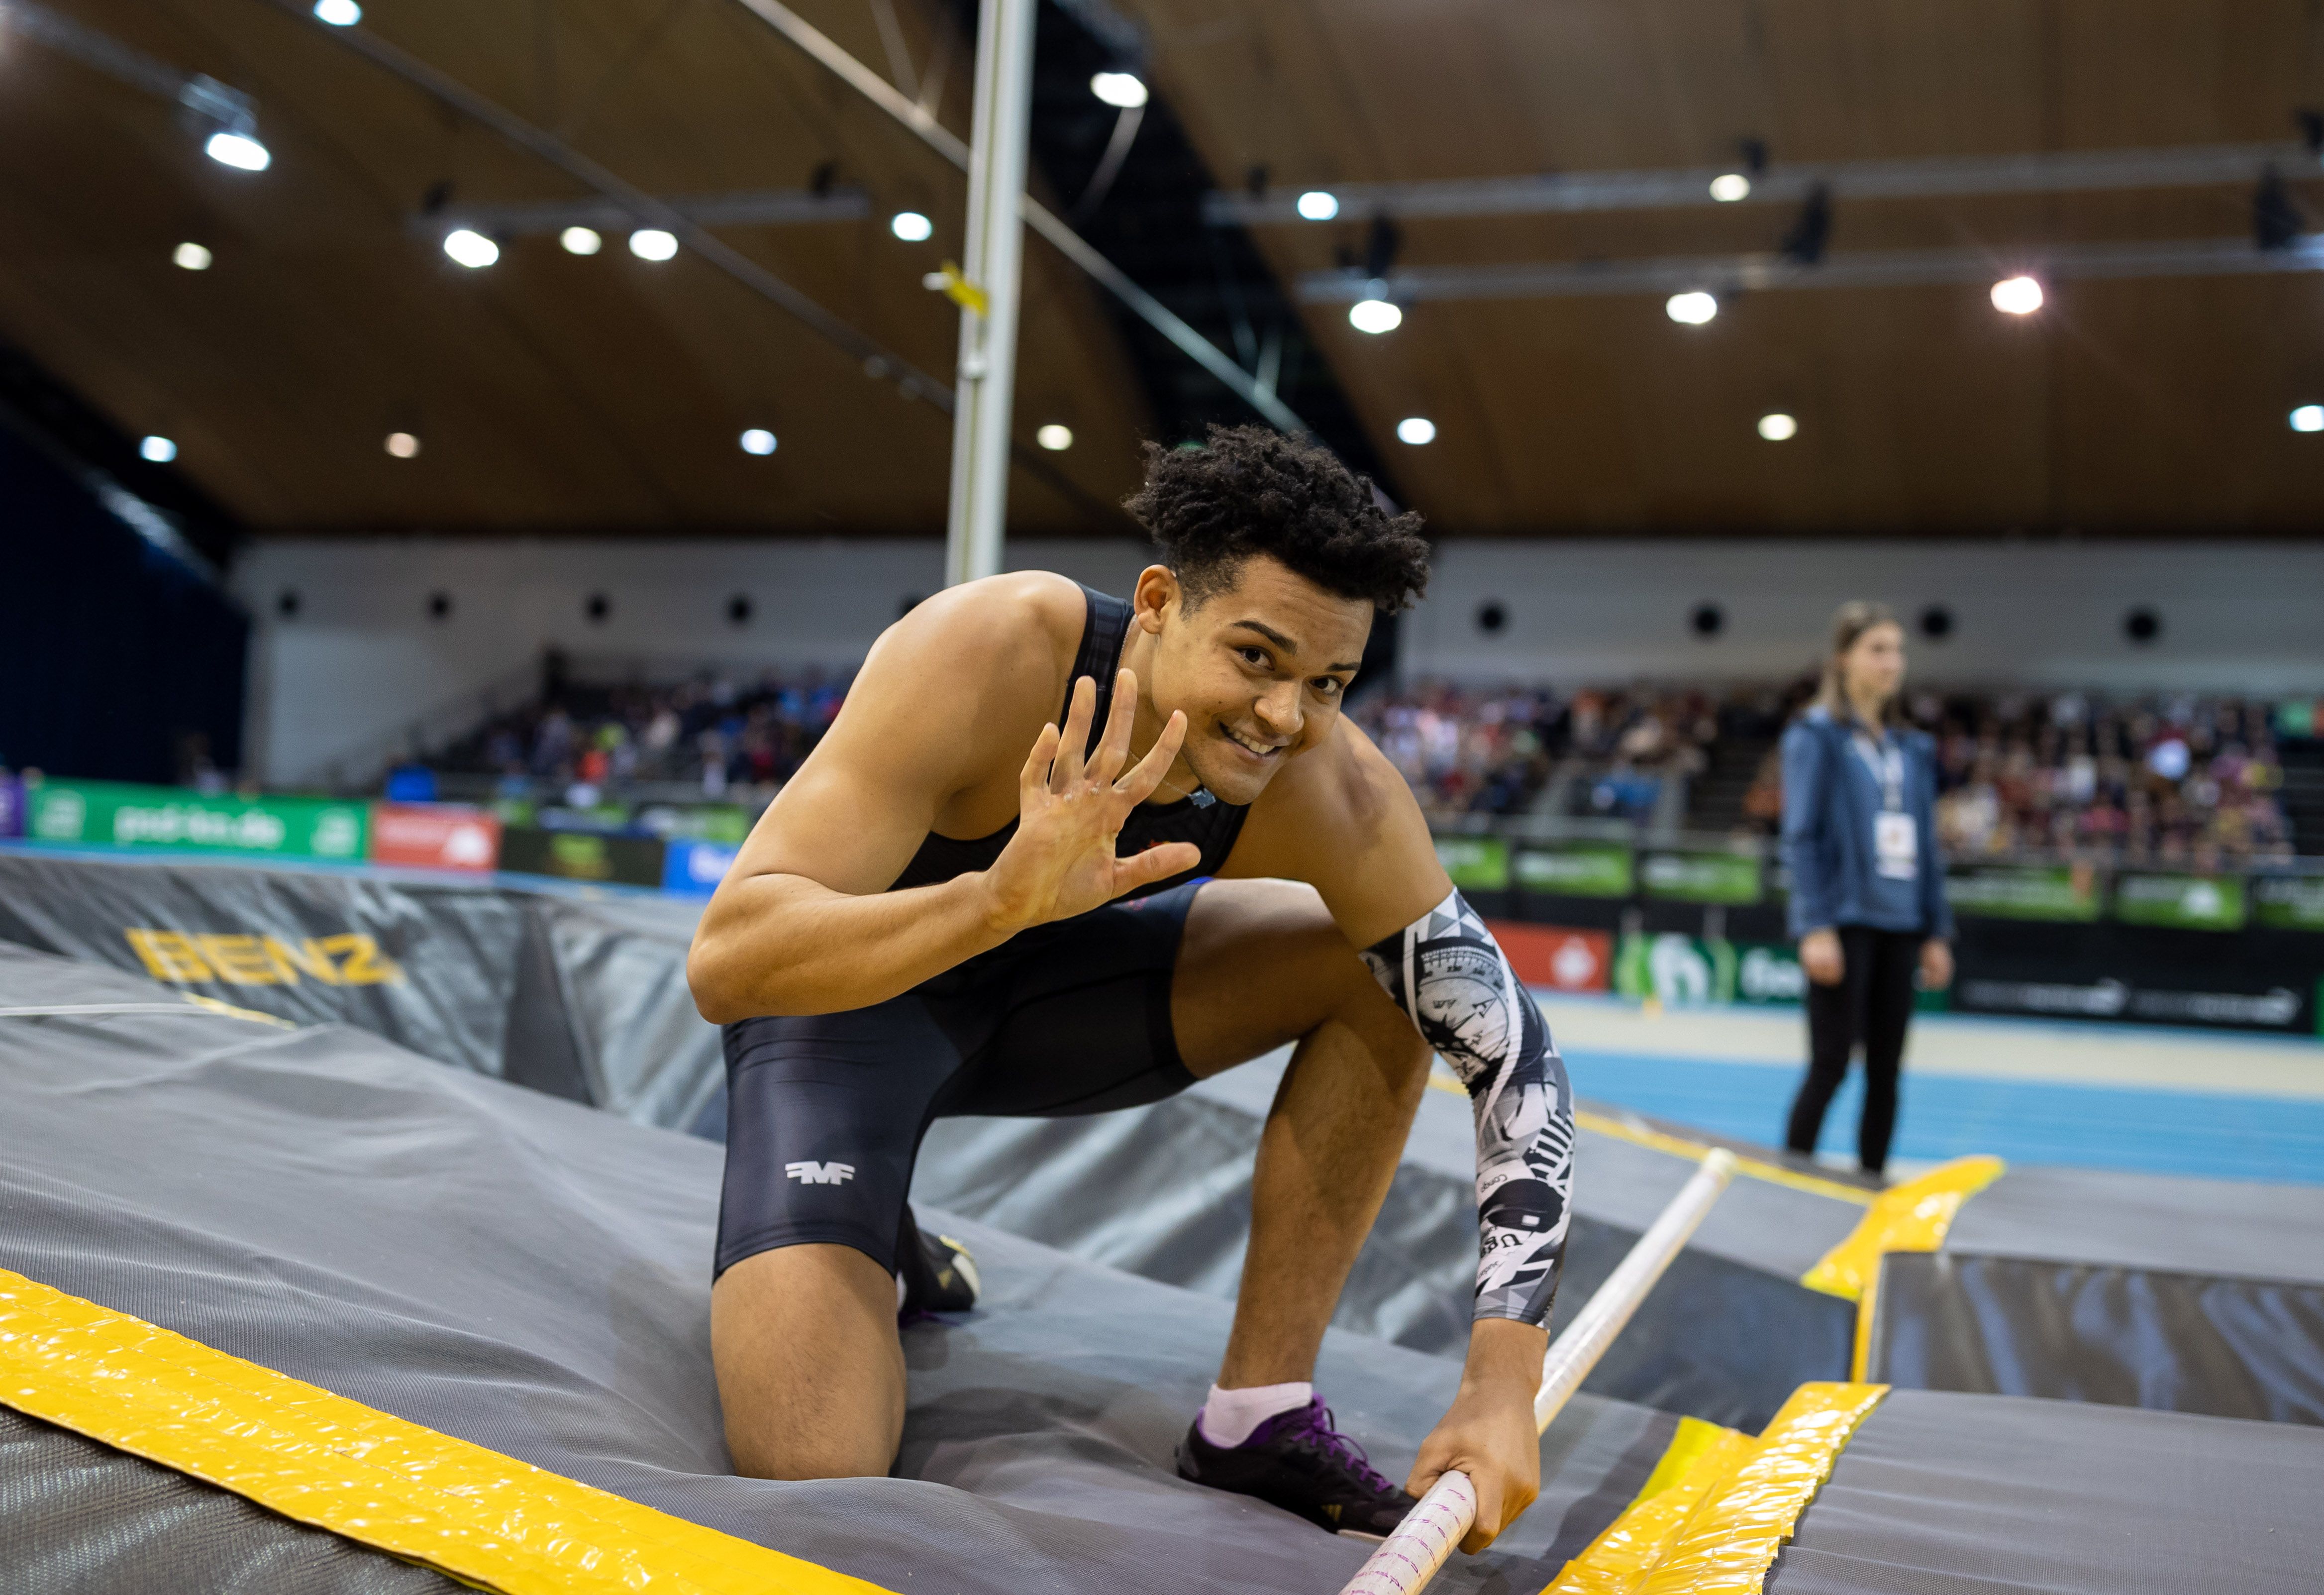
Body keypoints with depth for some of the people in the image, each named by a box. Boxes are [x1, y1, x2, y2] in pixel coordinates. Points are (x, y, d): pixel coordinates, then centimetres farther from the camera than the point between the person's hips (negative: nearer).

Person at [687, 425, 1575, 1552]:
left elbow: (1511, 1052, -18)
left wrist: (1503, 1386, -30)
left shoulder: (1338, 799, -23)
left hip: (1036, 988, 4)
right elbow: (724, 964, -37)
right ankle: (864, 1254, 13)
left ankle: (1259, 1416, -3)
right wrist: (998, 900, -55)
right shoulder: (990, 655, -34)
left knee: (1384, 970, -13)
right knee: (811, 1474, -23)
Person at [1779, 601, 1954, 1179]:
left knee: (1886, 1071, 7)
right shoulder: (1817, 735, -2)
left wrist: (1938, 932, 11)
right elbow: (1802, 837, -8)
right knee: (1831, 1065, -6)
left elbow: (1927, 847, 16)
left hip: (1899, 927, 6)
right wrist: (1816, 926, -16)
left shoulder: (1913, 749, 15)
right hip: (1844, 923, -6)